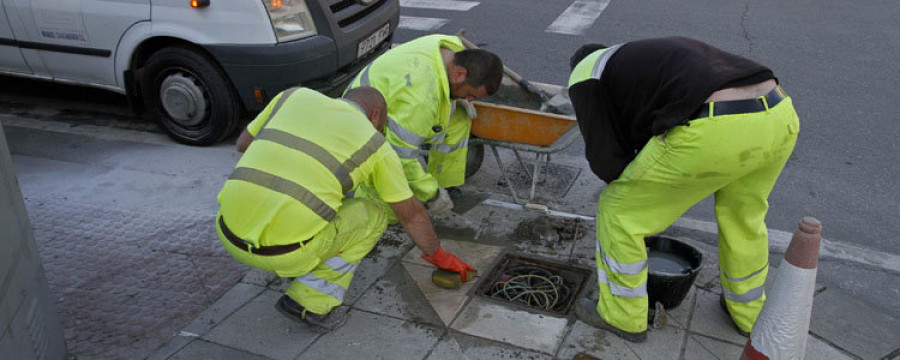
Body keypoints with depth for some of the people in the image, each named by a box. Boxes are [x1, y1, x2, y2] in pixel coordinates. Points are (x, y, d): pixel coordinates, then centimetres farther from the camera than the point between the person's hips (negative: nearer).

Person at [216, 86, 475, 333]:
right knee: (372, 216, 18)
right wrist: (438, 256, 30)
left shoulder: (295, 96, 14)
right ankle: (311, 303, 9)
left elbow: (244, 143, 25)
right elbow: (411, 213, 15)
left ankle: (305, 268, 29)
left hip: (231, 233, 5)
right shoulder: (375, 146, 7)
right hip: (284, 250, -5)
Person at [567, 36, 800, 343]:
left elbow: (605, 160, 8)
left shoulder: (586, 76, 14)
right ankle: (747, 311, 53)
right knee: (744, 214, 35)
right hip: (779, 116, 8)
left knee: (619, 212, 15)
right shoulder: (646, 56, 36)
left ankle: (623, 315, 31)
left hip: (715, 133, -8)